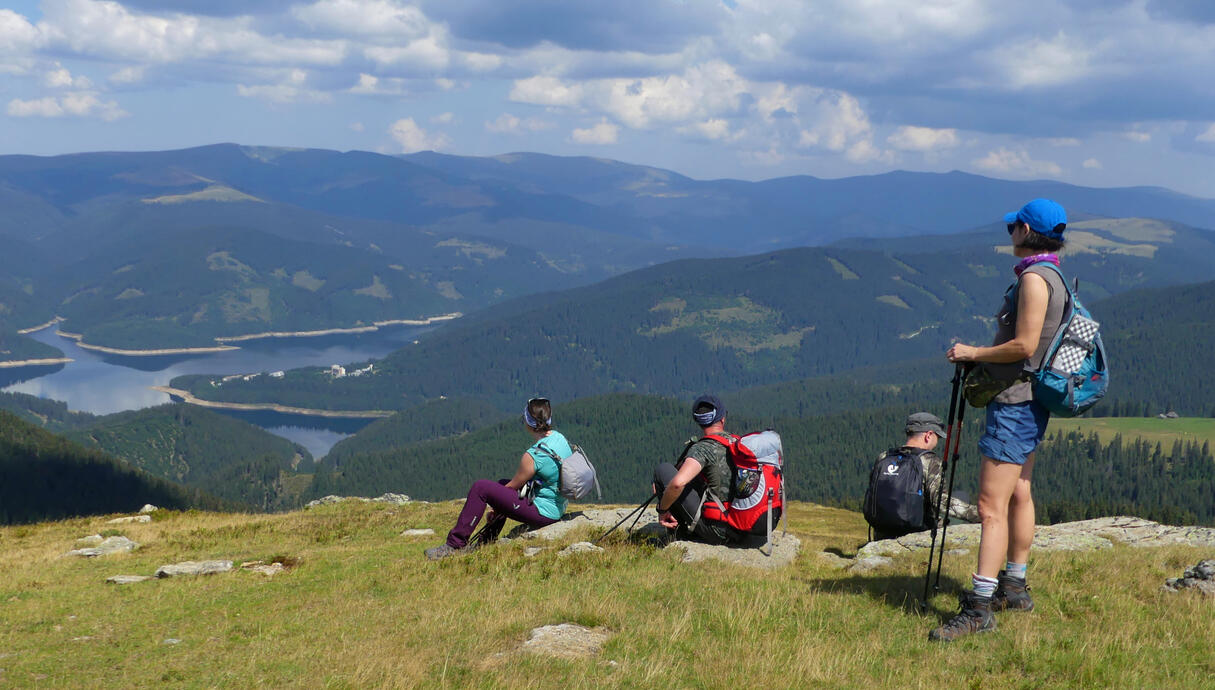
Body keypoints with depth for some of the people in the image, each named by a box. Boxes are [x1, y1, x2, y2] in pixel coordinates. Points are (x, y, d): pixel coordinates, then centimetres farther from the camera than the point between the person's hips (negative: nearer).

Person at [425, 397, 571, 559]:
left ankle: (455, 545, -4)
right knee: (502, 483, 28)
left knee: (480, 488, -8)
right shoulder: (559, 437, 3)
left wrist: (496, 511, 8)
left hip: (542, 513, -9)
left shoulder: (533, 455, -24)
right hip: (558, 509, 9)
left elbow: (513, 486, -9)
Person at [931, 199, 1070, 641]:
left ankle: (979, 608, -15)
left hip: (1015, 402, -11)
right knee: (1018, 495, 19)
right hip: (1027, 401, 11)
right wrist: (983, 357, 18)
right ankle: (1014, 587, 30)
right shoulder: (1052, 277, 14)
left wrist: (974, 354, -11)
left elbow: (1024, 346, -23)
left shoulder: (1034, 278, -18)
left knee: (991, 506, -13)